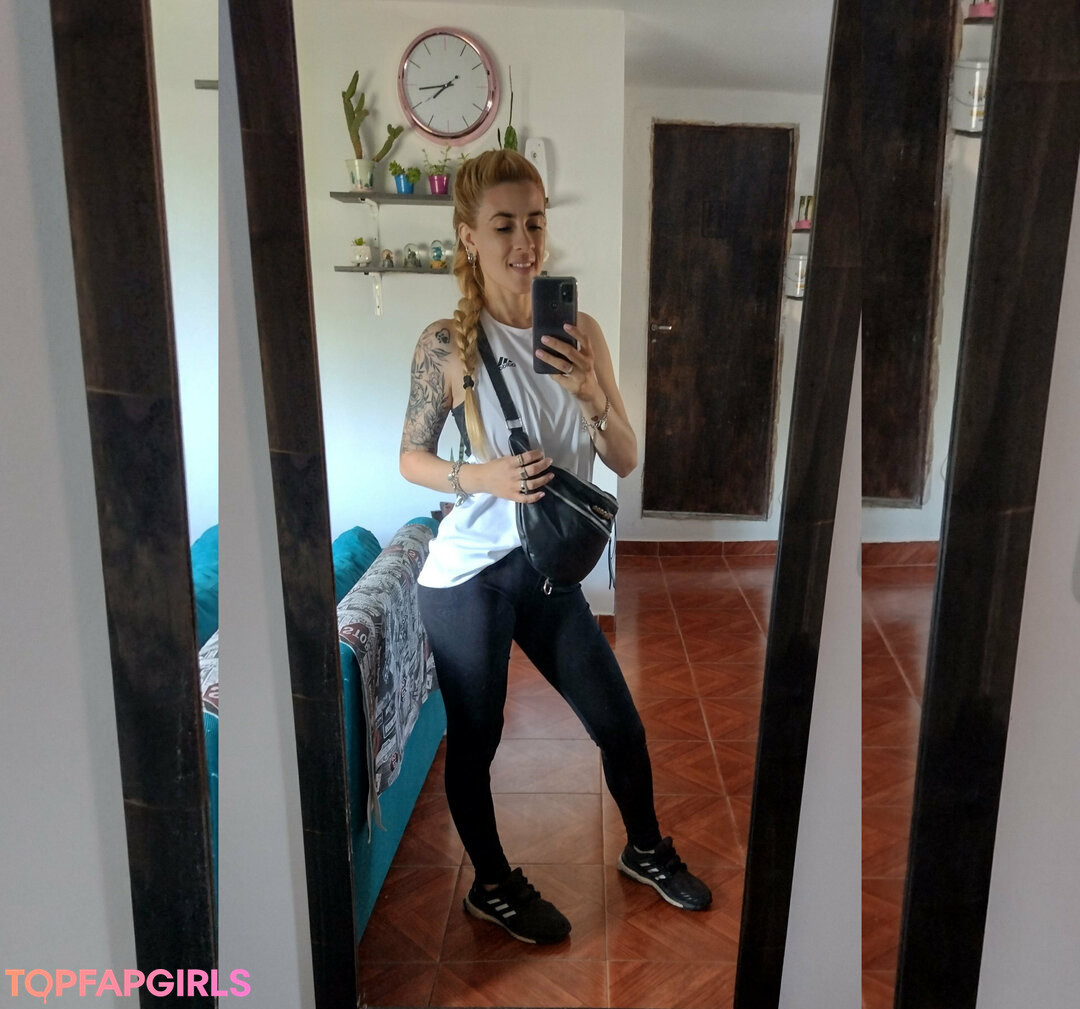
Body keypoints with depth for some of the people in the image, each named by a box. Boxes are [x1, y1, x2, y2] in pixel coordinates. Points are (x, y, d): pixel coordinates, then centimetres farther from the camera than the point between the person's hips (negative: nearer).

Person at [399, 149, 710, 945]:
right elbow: (411, 459, -5)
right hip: (469, 572, -4)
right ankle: (493, 886, 38)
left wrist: (591, 396, -20)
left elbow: (627, 460, -1)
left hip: (550, 567, 4)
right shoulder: (448, 343, -13)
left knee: (620, 724, 15)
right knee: (476, 740, 12)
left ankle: (645, 850, 43)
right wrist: (482, 476, -23)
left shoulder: (581, 332, -2)